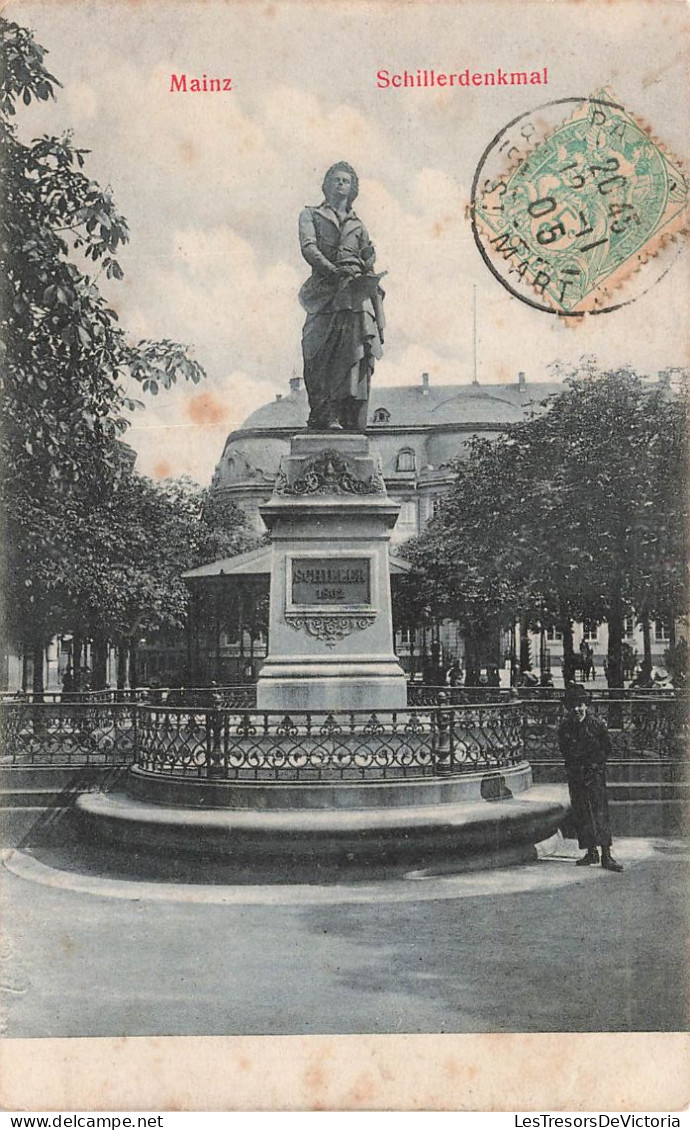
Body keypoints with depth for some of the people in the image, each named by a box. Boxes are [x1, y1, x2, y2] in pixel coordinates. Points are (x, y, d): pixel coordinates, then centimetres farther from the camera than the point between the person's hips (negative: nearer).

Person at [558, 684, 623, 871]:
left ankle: (606, 855, -12)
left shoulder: (597, 724, -6)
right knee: (580, 814, 6)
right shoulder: (564, 727, 2)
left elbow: (607, 748, 2)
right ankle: (591, 852, 16)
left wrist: (595, 766, -2)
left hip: (595, 774, -4)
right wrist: (576, 767, 5)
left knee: (600, 812, -11)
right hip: (575, 776, 4)